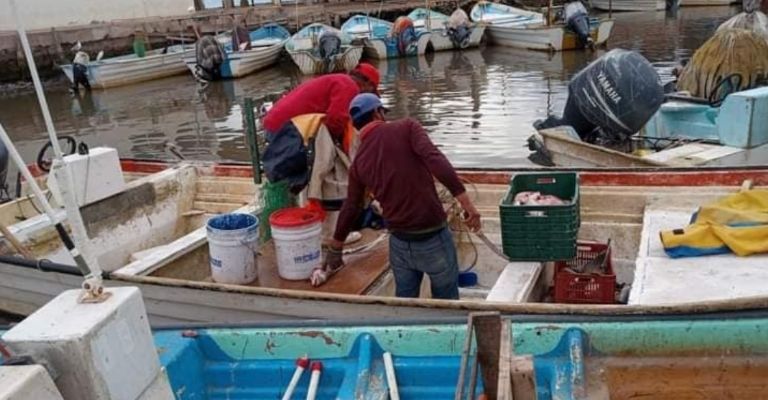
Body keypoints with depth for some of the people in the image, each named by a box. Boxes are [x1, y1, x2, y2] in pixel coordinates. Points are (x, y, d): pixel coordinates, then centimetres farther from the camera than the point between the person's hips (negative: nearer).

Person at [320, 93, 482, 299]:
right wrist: (466, 202, -24)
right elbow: (435, 160, -22)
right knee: (446, 303, 14)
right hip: (433, 237, -4)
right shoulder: (406, 127, -5)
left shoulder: (359, 161, 7)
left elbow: (350, 209, 15)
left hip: (399, 242, 4)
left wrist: (335, 250, 28)